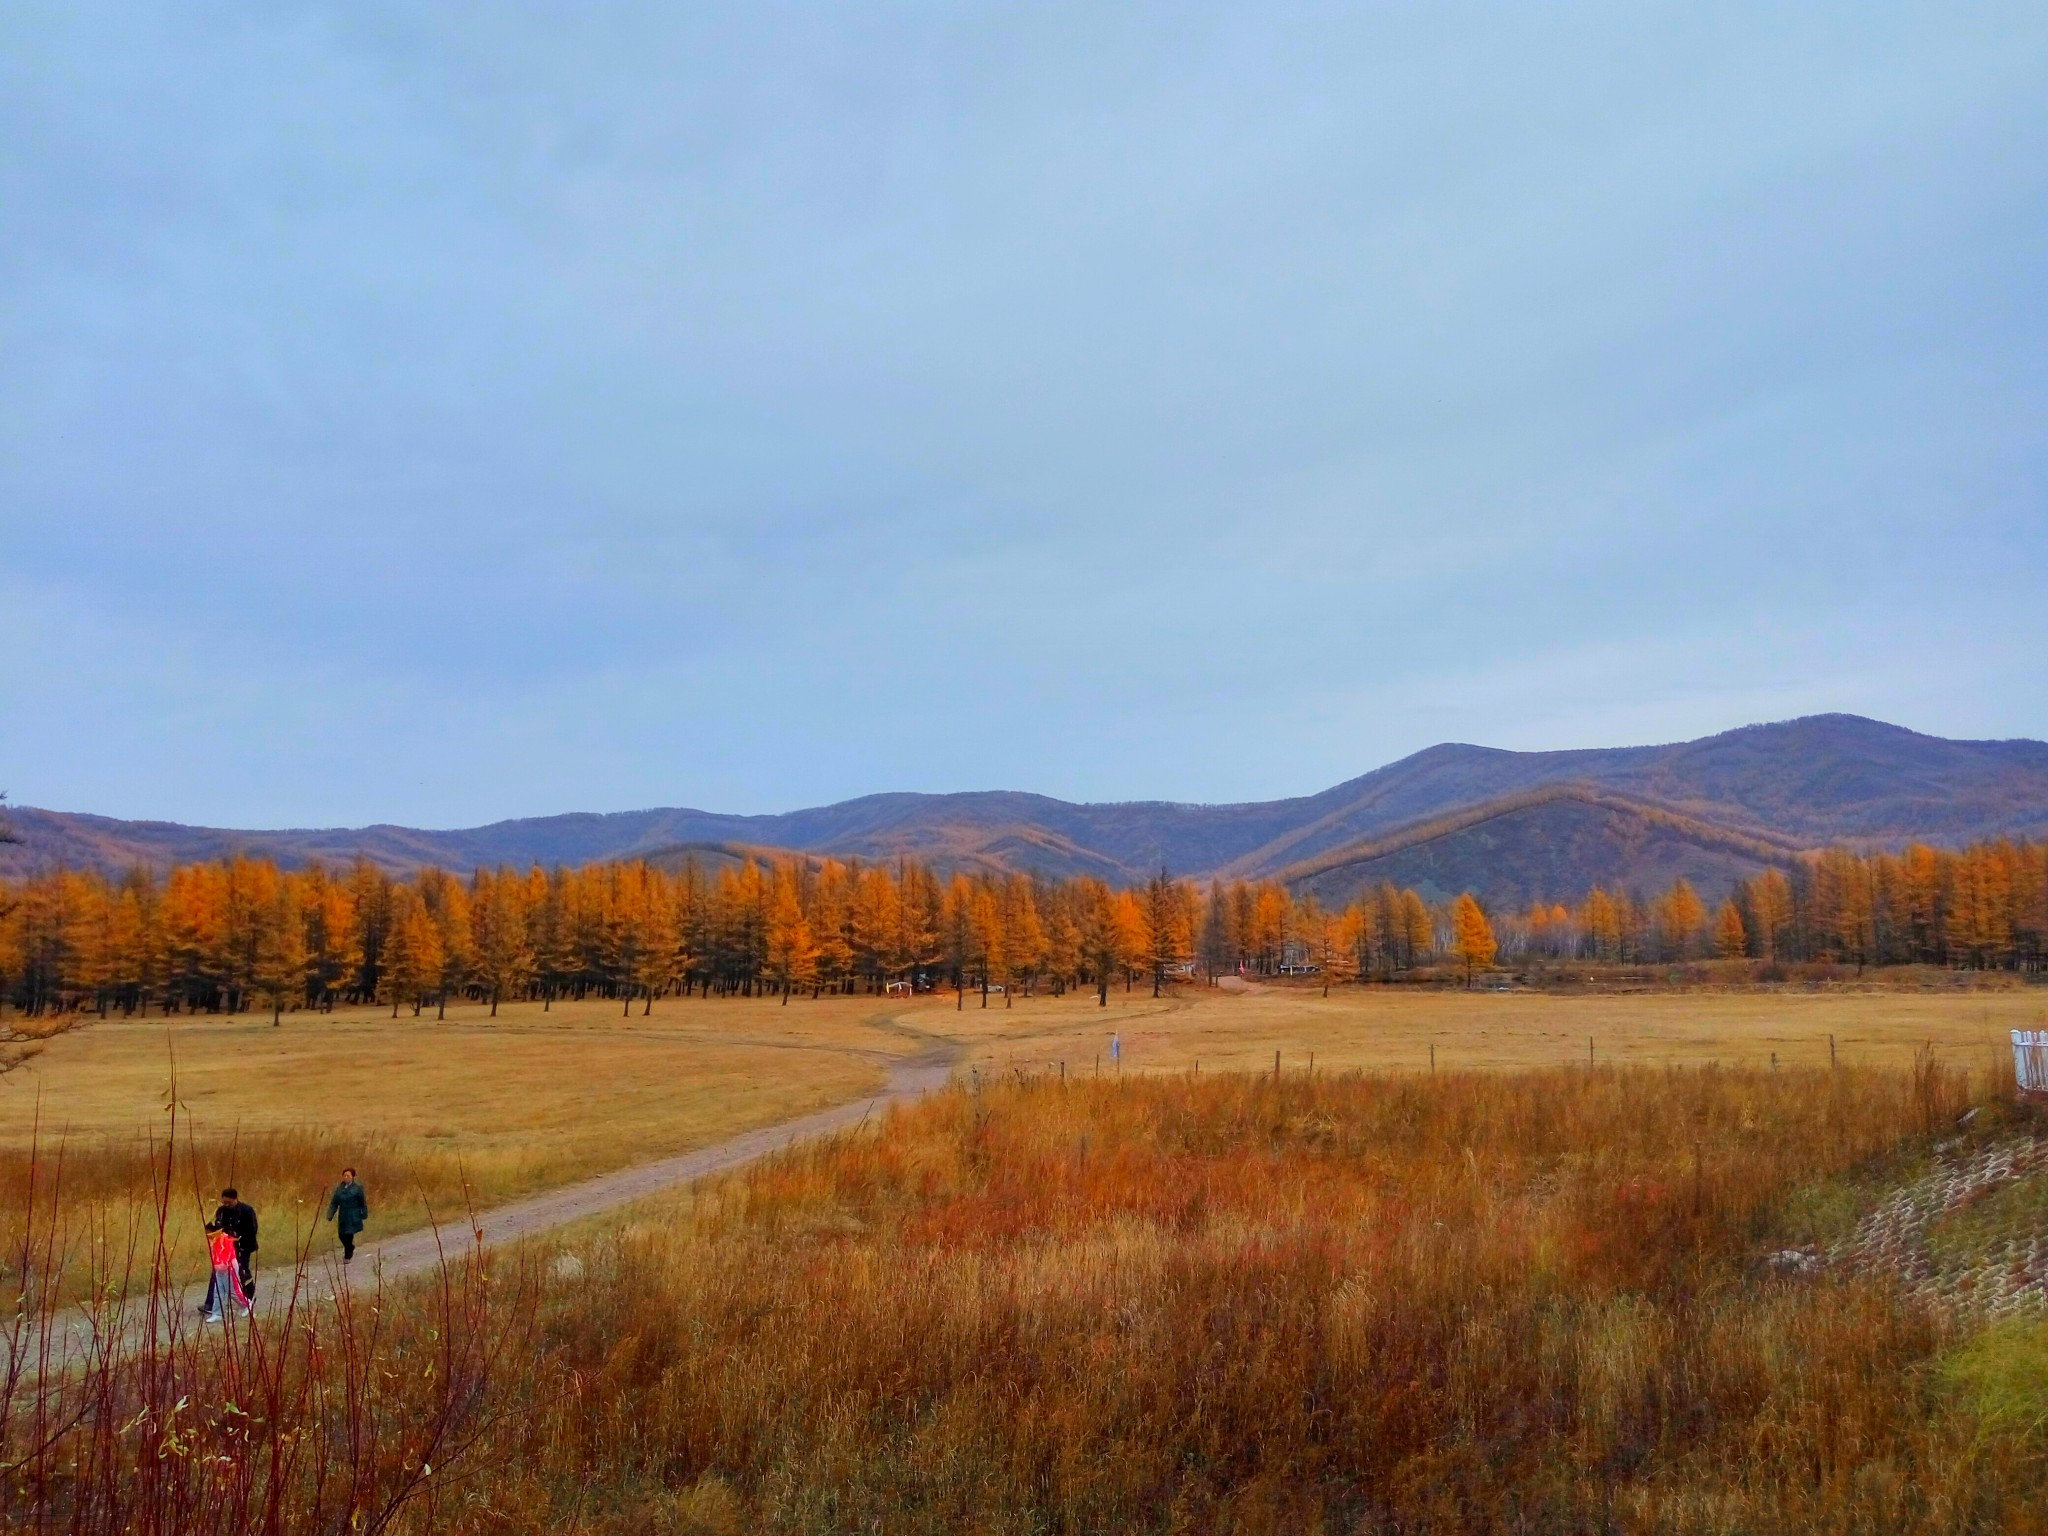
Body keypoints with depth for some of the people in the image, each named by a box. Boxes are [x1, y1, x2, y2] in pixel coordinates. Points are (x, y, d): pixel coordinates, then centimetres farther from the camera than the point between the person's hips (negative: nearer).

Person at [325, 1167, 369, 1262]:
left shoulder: (357, 1187, -6)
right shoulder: (339, 1188, 5)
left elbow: (362, 1202, -2)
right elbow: (334, 1202, 6)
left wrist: (364, 1214, -1)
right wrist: (330, 1215, -2)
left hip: (353, 1216, -4)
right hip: (343, 1216, 4)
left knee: (349, 1234, -8)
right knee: (342, 1235, 8)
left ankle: (347, 1256, 4)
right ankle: (351, 1248, 37)